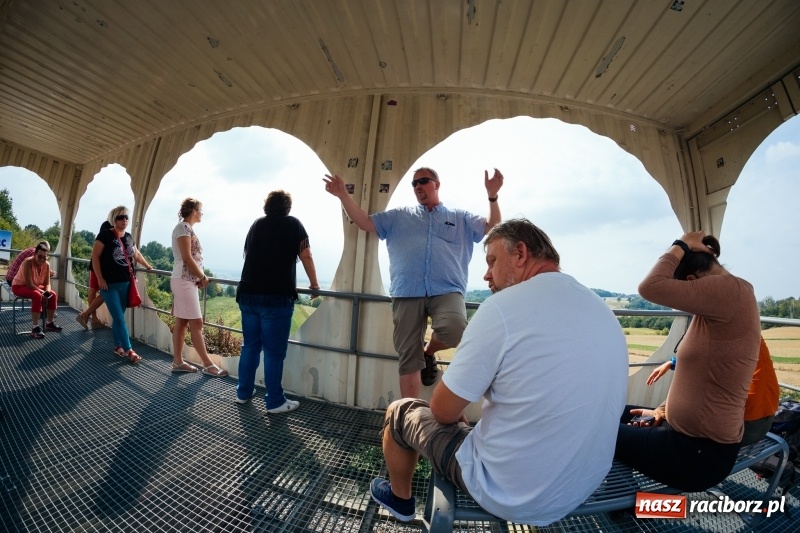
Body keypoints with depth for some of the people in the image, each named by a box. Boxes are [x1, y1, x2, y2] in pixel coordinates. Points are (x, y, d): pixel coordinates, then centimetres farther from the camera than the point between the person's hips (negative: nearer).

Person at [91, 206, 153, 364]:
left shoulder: (129, 237, 10)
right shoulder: (105, 235, -7)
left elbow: (136, 254, 27)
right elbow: (95, 256, -9)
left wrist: (148, 266, 32)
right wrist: (100, 279, -13)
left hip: (125, 283, 6)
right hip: (109, 284, -5)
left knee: (118, 317, 14)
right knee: (119, 318, -5)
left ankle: (117, 347, 24)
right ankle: (129, 350, -2)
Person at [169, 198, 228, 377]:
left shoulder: (186, 228, 16)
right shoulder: (184, 227, -12)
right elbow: (187, 258, -18)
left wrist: (199, 277, 9)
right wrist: (203, 277, -11)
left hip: (187, 280, 10)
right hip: (184, 281, -10)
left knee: (182, 322, 12)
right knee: (196, 323, -6)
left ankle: (178, 362, 20)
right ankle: (208, 365, 0)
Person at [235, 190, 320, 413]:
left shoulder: (256, 224, 16)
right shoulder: (293, 224, 2)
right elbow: (306, 256, -4)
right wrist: (314, 284, 8)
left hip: (247, 294, 6)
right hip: (277, 297, -5)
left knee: (250, 346, 17)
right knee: (274, 351, 1)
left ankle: (243, 392, 29)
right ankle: (275, 401, 11)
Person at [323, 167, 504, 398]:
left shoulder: (460, 218, 19)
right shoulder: (399, 216, 20)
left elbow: (491, 228, 10)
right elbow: (365, 222, 16)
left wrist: (492, 196, -5)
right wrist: (343, 196, 5)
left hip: (447, 290, -1)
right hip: (407, 294, 1)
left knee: (454, 330, -30)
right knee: (409, 357, 3)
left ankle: (428, 351, 7)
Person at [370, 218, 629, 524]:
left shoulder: (503, 307, -25)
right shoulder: (603, 311, -2)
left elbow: (443, 411, -18)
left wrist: (458, 414, 6)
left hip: (510, 494, -6)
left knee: (400, 412, 13)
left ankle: (400, 498, 40)